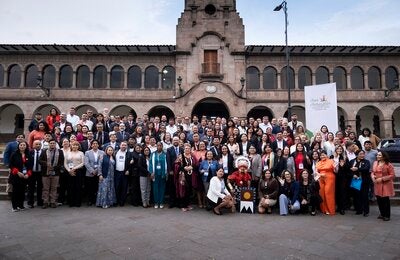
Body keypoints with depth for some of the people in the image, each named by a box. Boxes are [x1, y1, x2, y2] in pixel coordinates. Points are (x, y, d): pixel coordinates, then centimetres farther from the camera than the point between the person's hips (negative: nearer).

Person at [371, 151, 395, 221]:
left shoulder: (388, 165, -11)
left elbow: (392, 175, -11)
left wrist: (382, 179, -18)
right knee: (379, 200, 10)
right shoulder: (375, 163, 5)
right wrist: (373, 176, -6)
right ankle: (382, 214, 27)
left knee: (385, 200, 2)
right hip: (377, 185, 5)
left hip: (385, 185, -5)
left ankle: (387, 216, 18)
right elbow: (372, 172, 14)